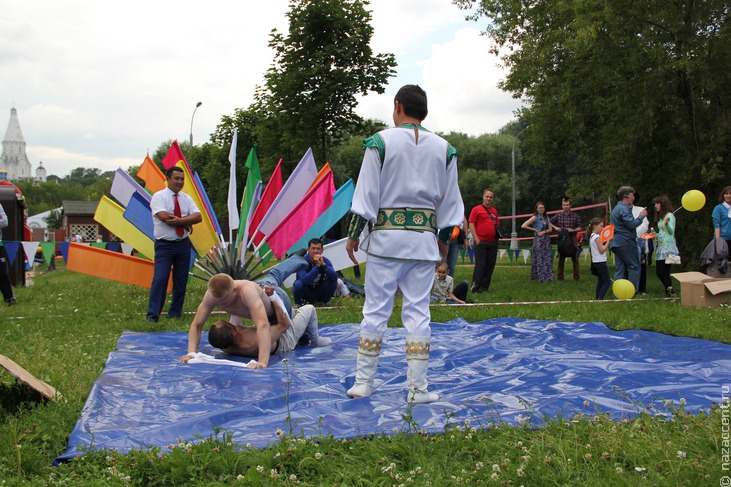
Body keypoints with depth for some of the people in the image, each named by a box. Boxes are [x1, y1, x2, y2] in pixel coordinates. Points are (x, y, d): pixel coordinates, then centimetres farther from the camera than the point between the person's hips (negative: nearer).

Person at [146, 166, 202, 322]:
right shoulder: (159, 196, -4)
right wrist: (187, 222, -12)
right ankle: (152, 315, -5)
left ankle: (175, 314, 17)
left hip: (183, 244, 5)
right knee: (160, 279, -12)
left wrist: (180, 220, -18)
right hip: (164, 245, -5)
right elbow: (163, 216, -20)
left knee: (181, 280, 7)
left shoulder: (186, 198, 11)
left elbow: (198, 216, -2)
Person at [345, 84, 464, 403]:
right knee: (418, 311, 6)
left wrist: (353, 234, 2)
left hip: (386, 235, -2)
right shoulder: (443, 149, 8)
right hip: (424, 237, 3)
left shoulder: (380, 141, -3)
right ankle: (417, 387, 7)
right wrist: (443, 241, 19)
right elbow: (450, 202, 11)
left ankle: (363, 382, 12)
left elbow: (366, 194, -5)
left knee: (375, 309, 5)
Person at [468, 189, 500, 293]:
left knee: (490, 265, 7)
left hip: (493, 242, 6)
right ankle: (475, 287, 0)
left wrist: (498, 235, 9)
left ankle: (485, 286, 16)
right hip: (481, 242, -6)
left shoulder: (494, 211, 16)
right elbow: (471, 224, -5)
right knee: (480, 265, -5)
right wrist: (476, 238, -12)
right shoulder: (477, 209, 0)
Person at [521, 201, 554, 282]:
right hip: (538, 240, -6)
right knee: (540, 258, -4)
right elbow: (523, 226, -16)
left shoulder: (546, 217, 11)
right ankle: (541, 278, -1)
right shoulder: (535, 218, -7)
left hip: (546, 239, 6)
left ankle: (548, 277, 12)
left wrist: (544, 232, -11)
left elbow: (550, 229, 8)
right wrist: (534, 230, -8)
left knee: (548, 258, 4)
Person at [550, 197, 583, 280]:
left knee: (575, 258, 2)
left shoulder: (575, 216, -1)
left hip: (572, 238, -1)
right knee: (561, 258, 5)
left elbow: (580, 228, 2)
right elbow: (549, 222, 13)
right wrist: (555, 227, -3)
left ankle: (576, 276, 10)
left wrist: (573, 230, -15)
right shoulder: (558, 215, 3)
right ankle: (560, 276, 13)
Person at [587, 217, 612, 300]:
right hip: (600, 262, -10)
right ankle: (600, 298, -16)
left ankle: (597, 298, 15)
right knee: (607, 281, -8)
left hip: (595, 262, 10)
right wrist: (608, 241, -14)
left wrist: (607, 240, 12)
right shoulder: (597, 237, -15)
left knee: (600, 281, 15)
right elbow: (602, 250, -18)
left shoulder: (592, 236, 14)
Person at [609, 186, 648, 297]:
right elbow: (632, 224, -20)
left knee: (620, 269, 8)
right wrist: (641, 216, -7)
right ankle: (632, 293, -6)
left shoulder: (617, 208, 21)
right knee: (634, 267, -4)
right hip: (626, 243, -10)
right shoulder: (623, 209, -12)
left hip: (617, 243, 10)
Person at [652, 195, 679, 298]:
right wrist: (655, 235, 8)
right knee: (658, 272, 7)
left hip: (668, 247, -9)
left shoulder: (669, 215, -8)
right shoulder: (660, 217, 18)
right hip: (660, 246, 9)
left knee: (664, 272, -12)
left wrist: (667, 223, -38)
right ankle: (669, 291, 16)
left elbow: (671, 231, -20)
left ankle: (670, 292, -7)